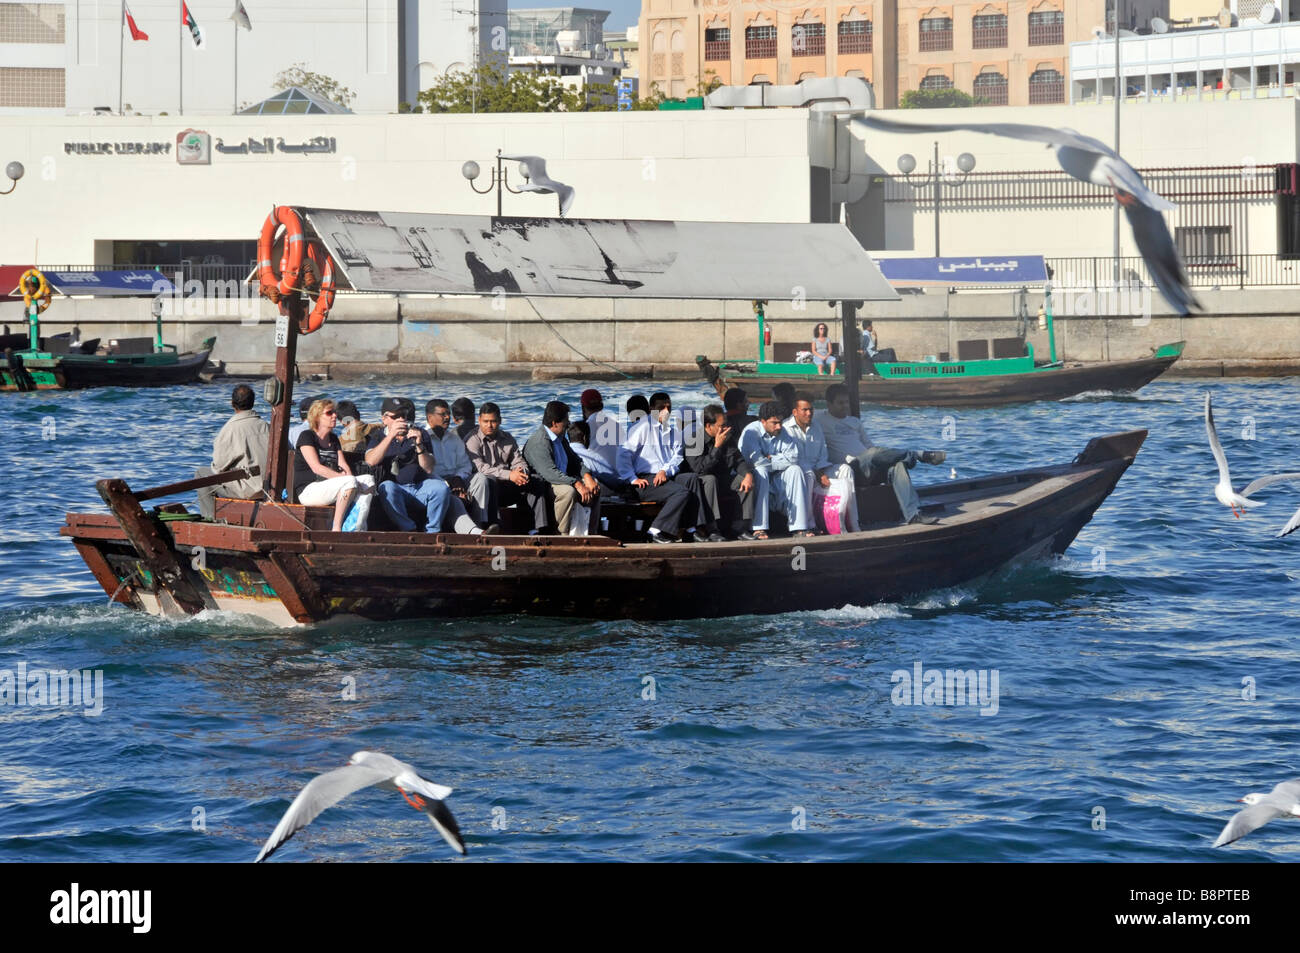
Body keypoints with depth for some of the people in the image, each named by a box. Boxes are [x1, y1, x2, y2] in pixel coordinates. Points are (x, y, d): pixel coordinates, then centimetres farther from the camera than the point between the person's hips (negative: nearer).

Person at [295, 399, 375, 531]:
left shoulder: (333, 439, 22)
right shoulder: (307, 436, -2)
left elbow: (343, 466, 13)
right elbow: (316, 468, -14)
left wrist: (349, 477, -12)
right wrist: (348, 479, -21)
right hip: (309, 490, -8)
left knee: (369, 480, -15)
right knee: (350, 482, -32)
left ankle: (359, 528, -26)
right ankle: (337, 529, -32)